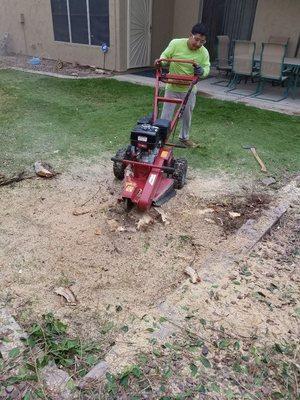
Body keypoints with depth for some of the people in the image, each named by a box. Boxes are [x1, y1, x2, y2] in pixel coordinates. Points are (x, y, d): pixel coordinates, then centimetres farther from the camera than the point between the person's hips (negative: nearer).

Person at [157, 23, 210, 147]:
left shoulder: (204, 53, -10)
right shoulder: (175, 43, -14)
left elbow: (207, 68, -5)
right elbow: (165, 56, -3)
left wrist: (202, 71, -29)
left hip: (189, 90, 2)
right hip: (172, 87, -2)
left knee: (187, 115, 15)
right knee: (166, 114, 1)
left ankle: (184, 137, 34)